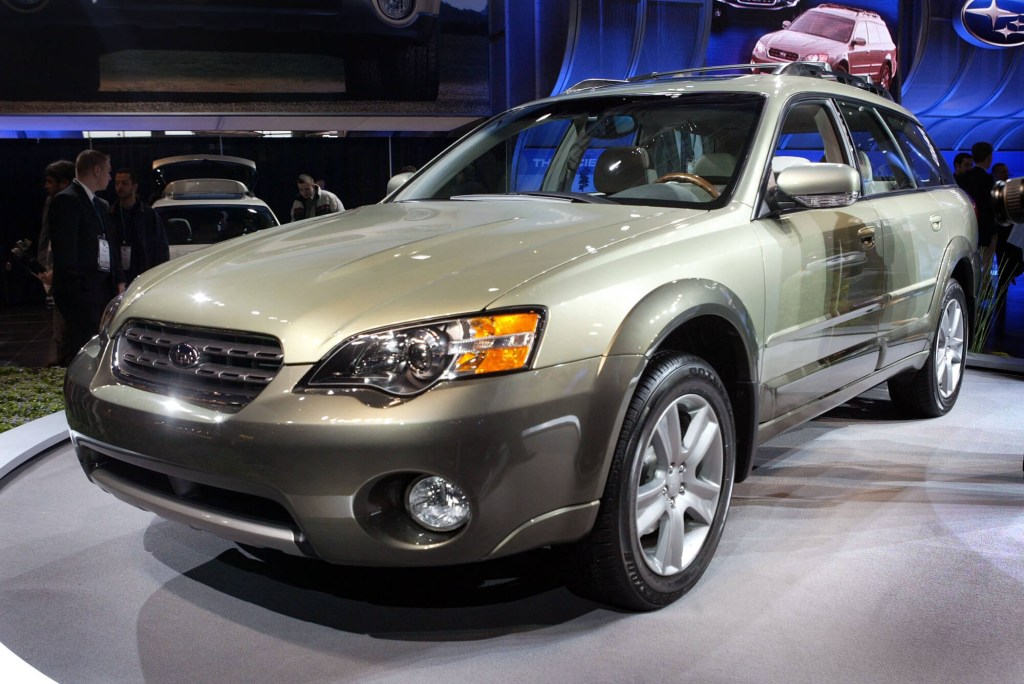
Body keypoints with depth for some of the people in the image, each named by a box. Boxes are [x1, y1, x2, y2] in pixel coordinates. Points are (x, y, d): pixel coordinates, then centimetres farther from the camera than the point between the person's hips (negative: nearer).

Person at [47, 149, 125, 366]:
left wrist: (119, 281, 10)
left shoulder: (101, 205, 20)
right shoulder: (67, 200, -8)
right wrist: (74, 288, -18)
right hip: (81, 290, -9)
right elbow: (64, 250, -14)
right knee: (79, 347, -11)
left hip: (105, 288, 9)